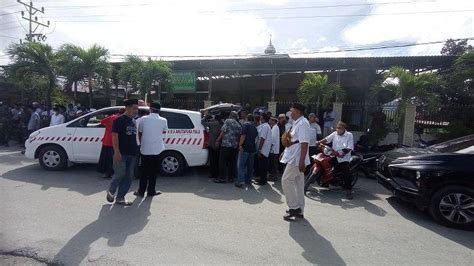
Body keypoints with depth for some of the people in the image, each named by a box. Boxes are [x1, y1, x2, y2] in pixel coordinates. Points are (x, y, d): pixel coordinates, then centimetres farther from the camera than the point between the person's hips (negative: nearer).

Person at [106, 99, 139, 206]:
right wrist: (117, 152, -22)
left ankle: (120, 198, 18)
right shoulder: (120, 120, -8)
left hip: (132, 153, 7)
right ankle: (111, 192, 23)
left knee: (128, 177, 8)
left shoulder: (133, 121, 14)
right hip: (121, 153, -7)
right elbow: (115, 136, -14)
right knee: (120, 174, -3)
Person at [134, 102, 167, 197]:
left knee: (144, 171, 12)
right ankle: (151, 191, 17)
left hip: (145, 149, 1)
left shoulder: (143, 119, -4)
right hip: (157, 149, 0)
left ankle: (141, 191, 17)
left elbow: (139, 133, 6)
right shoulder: (163, 120, -5)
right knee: (153, 171, 10)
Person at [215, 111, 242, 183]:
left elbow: (223, 131, -8)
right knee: (232, 162, 11)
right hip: (235, 146, 6)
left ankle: (222, 178, 1)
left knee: (222, 161, 0)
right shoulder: (239, 125, 16)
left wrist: (218, 140, -2)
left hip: (226, 144, -6)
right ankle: (231, 177, 15)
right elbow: (239, 135, 15)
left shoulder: (227, 121, -1)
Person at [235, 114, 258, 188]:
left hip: (246, 147, -7)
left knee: (242, 165, -6)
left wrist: (240, 144, -14)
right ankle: (248, 180, 22)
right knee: (250, 165, 15)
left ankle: (241, 181, -13)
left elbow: (243, 135, -16)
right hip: (253, 148, 7)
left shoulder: (245, 124, -6)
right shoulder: (255, 126, 15)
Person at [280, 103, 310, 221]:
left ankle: (294, 207, 3)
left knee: (286, 180, -7)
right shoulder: (297, 123, 14)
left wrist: (302, 161, -26)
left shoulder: (303, 123, -16)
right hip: (294, 157, 10)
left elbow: (304, 143, -23)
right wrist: (285, 151, 21)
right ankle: (299, 210, 21)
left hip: (297, 159, -10)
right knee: (298, 183, 12)